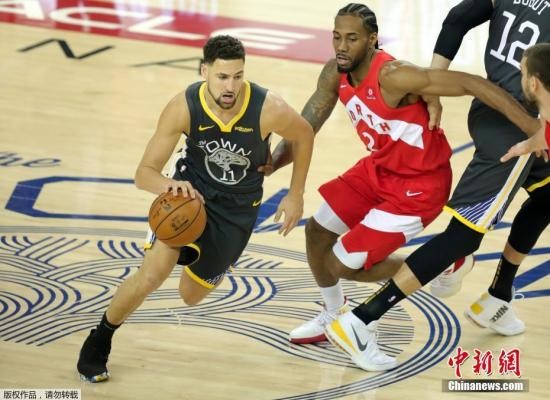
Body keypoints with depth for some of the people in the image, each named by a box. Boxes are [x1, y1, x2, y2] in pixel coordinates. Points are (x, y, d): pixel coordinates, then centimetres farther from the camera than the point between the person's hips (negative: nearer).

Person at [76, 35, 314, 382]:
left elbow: (304, 135, -6)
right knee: (152, 275, -22)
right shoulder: (183, 108, -28)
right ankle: (98, 343, 5)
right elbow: (145, 173, -21)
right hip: (191, 187, -1)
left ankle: (213, 266, 50)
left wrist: (296, 196, 1)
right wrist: (168, 185, -45)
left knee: (192, 295, 11)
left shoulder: (269, 109, -31)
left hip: (238, 206, 1)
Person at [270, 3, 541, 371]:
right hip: (379, 168, 8)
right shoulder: (335, 74, -8)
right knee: (317, 231, 15)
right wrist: (270, 163, -19)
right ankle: (334, 316, 39)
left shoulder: (393, 76, -33)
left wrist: (536, 130, -40)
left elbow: (473, 84, -35)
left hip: (419, 184, -8)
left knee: (342, 264, -9)